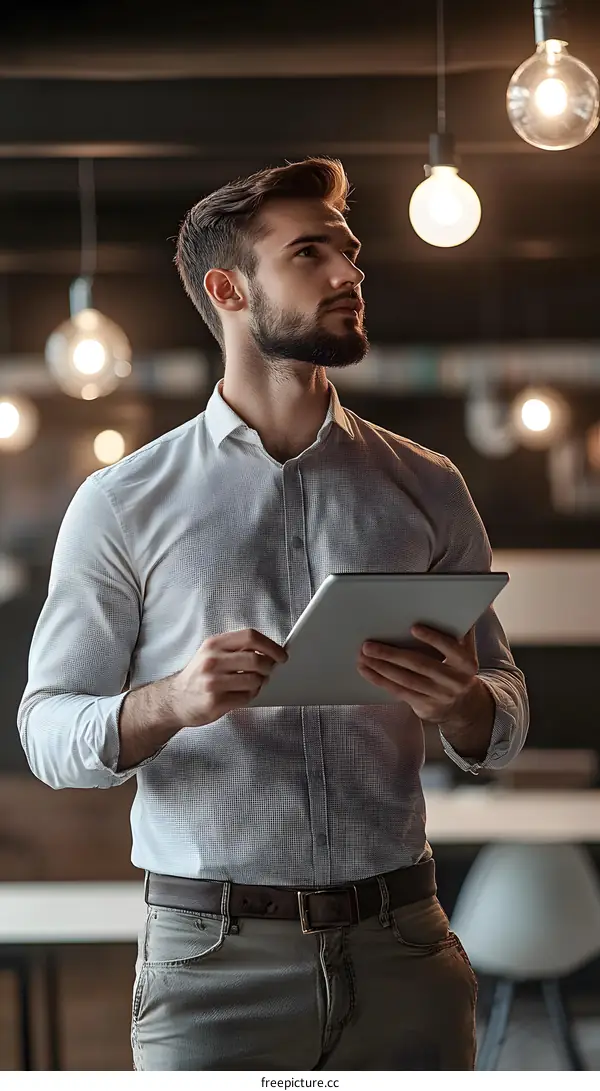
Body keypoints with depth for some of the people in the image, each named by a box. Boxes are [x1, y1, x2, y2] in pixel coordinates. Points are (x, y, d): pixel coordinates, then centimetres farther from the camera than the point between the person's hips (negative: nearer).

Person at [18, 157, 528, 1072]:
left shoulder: (425, 489, 8)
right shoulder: (123, 505, 1)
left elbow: (505, 723, 9)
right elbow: (47, 731, -1)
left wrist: (463, 704, -14)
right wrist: (170, 703, -21)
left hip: (402, 946, 3)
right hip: (216, 958, -2)